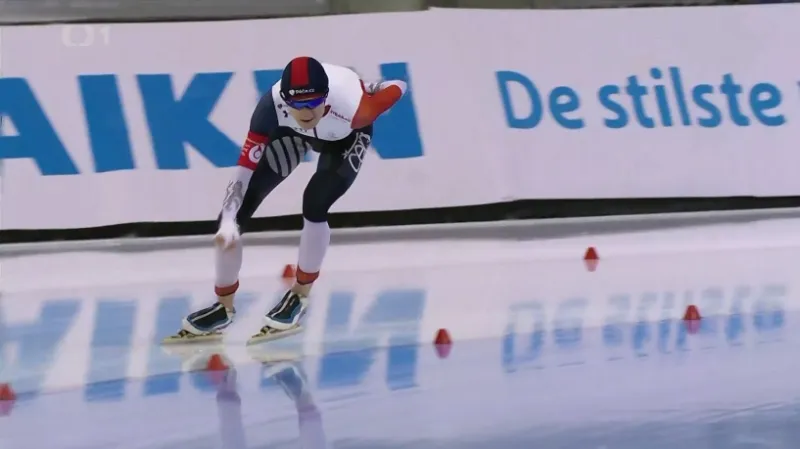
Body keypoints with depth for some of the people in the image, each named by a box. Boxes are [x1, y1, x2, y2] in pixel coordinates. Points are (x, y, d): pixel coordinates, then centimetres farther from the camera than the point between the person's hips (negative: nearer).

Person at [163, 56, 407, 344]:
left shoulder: (352, 107, -44)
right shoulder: (272, 106, -41)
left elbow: (399, 88, -24)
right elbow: (245, 166, -40)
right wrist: (229, 221, -51)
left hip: (347, 136, -2)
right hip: (293, 131, 2)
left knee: (315, 203, -27)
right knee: (233, 215, -4)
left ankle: (299, 297, -3)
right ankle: (224, 307, 16)